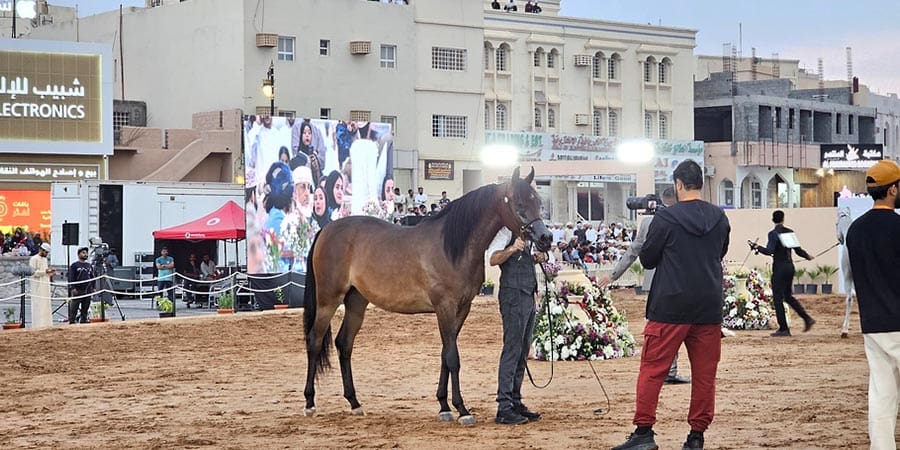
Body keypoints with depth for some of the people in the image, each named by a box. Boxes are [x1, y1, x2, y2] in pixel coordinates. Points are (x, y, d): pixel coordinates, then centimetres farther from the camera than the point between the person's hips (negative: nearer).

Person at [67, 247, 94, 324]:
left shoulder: (89, 265, 17)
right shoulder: (74, 265, 0)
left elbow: (92, 277, 22)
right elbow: (71, 277, -5)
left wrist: (93, 287, 13)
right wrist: (73, 288, -13)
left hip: (87, 291, 5)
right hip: (77, 291, -5)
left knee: (85, 308, 7)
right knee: (74, 308, -5)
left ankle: (83, 320, 13)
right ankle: (72, 321, -3)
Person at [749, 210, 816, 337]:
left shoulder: (773, 233, -10)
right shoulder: (790, 232, 7)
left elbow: (769, 251, -21)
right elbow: (798, 250, 11)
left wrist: (757, 247, -9)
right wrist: (808, 257, 29)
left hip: (779, 268, -7)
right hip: (790, 266, 7)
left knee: (778, 298, 1)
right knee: (788, 295, 20)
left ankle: (783, 328, 1)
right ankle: (807, 318, 12)